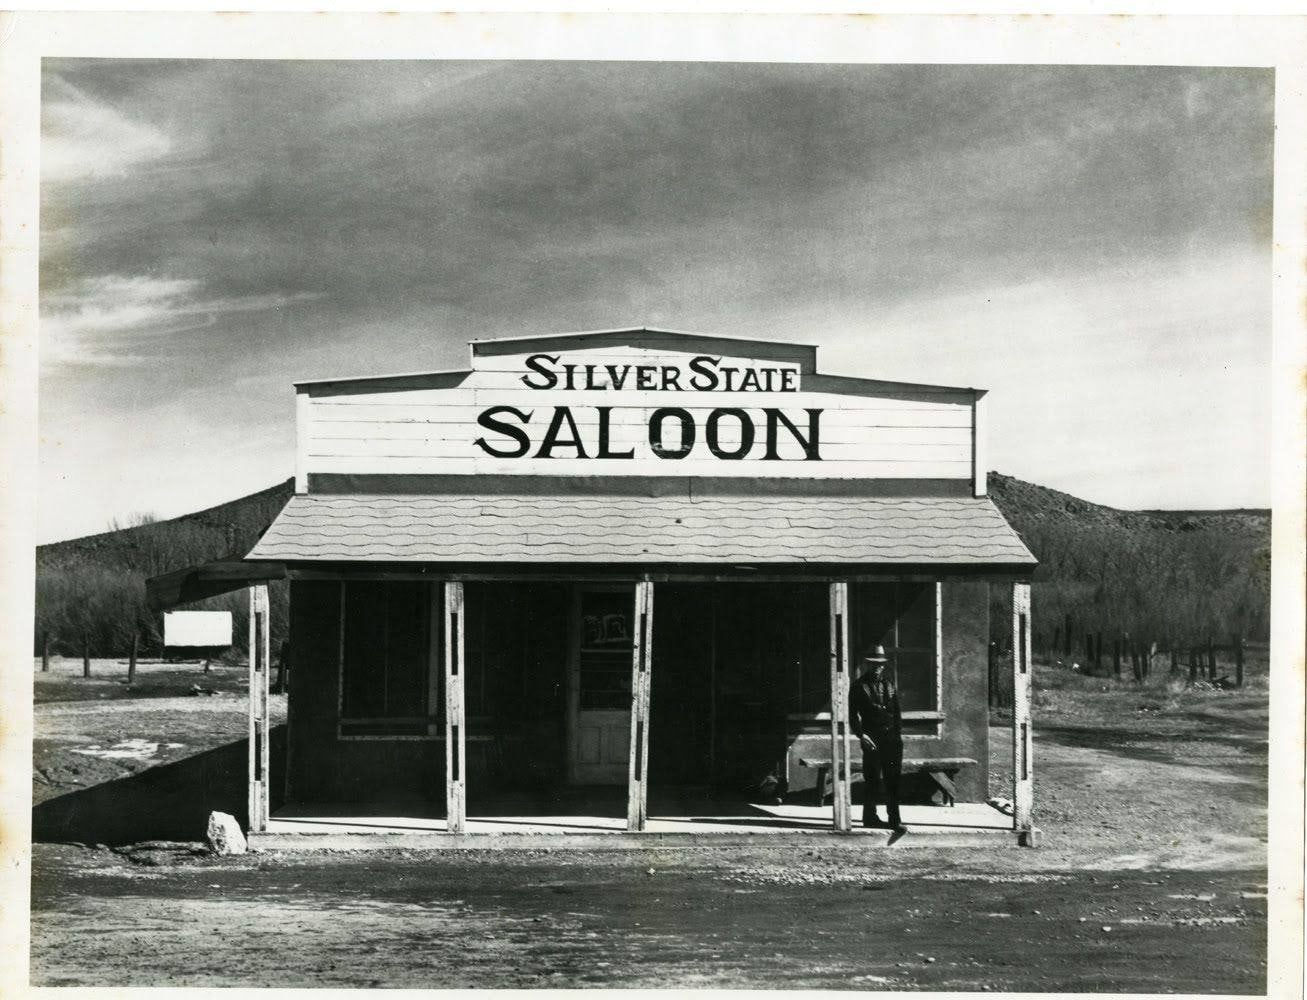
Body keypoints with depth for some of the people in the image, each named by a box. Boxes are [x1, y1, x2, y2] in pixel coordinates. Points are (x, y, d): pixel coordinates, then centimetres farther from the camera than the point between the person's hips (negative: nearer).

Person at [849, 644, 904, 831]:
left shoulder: (889, 682, 14)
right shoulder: (859, 686, 0)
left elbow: (896, 710, 18)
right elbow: (853, 715, -2)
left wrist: (899, 732, 10)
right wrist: (861, 734, -13)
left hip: (891, 738, 4)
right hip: (872, 739, -4)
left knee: (892, 780, 0)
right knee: (872, 780, 2)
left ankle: (895, 820, -1)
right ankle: (869, 817, 13)